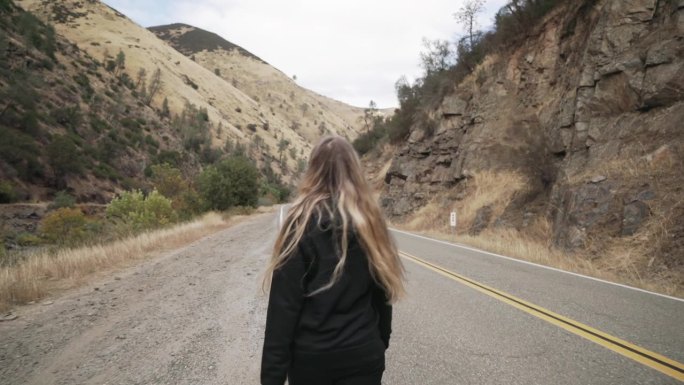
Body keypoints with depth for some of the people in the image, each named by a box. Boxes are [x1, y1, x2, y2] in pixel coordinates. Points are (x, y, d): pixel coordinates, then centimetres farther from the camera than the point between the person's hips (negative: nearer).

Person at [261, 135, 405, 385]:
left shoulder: (301, 222, -11)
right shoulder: (370, 221, -2)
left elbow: (283, 304, -14)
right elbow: (383, 292, 4)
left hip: (309, 355, -1)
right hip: (363, 354, 2)